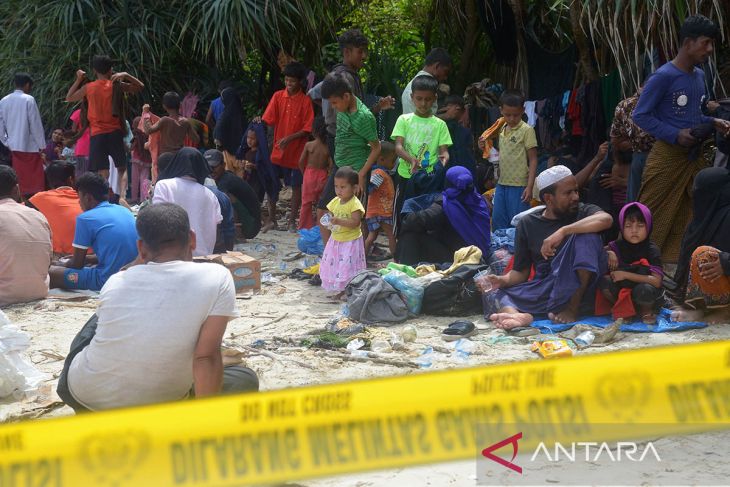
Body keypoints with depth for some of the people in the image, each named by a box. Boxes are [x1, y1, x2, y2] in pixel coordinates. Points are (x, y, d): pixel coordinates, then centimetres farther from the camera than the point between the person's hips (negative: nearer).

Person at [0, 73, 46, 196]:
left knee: (20, 180, 9)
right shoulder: (28, 100, -9)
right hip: (30, 146, -5)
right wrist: (42, 145, -4)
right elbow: (36, 125, -9)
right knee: (35, 181, -2)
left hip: (14, 147, 5)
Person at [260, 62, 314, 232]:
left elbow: (307, 129, -8)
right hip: (278, 149, 2)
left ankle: (292, 221, 14)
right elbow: (268, 120, -3)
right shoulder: (278, 96, 2)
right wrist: (258, 122, -24)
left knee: (296, 186, 5)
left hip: (296, 151, -2)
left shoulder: (305, 101, -5)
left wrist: (289, 138, -18)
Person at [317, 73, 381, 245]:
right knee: (322, 212, 10)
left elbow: (376, 147, -17)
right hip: (339, 168, 9)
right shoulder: (343, 108, 0)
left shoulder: (363, 117, -22)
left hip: (355, 172, -9)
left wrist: (361, 175, -19)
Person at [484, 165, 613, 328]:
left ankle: (573, 307, -25)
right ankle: (519, 315, -48)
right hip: (543, 288, 2)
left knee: (587, 236, -23)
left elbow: (606, 219, -20)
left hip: (578, 288, -2)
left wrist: (563, 231, -28)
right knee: (493, 295, -14)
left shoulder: (583, 212, 4)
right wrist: (503, 280, -12)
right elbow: (521, 271, 10)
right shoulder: (528, 224, 10)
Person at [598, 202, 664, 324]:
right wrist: (608, 254, -12)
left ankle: (646, 311, -4)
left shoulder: (652, 251, -13)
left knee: (644, 289, -38)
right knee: (604, 281, -23)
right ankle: (621, 309, -1)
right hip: (622, 293, 3)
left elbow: (656, 281, -23)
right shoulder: (616, 247, -2)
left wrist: (626, 275, -25)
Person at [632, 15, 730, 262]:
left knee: (686, 221, 10)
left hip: (695, 156, 8)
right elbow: (641, 115, -13)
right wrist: (676, 135, -19)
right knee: (653, 220, -2)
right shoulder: (663, 77, -14)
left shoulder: (699, 76, 11)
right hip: (667, 156, -8)